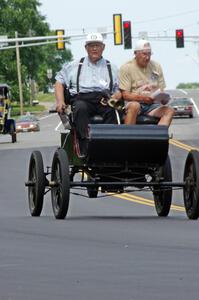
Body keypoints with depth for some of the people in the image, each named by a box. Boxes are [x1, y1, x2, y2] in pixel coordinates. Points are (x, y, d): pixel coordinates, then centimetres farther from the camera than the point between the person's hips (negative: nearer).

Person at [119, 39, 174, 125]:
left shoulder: (156, 66, 14)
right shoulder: (126, 68, 0)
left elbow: (161, 91, 16)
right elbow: (125, 95, -7)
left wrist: (163, 98, -9)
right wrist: (143, 98, -23)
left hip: (152, 104, 4)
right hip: (135, 102, -4)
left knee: (169, 111, -24)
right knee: (134, 105, -39)